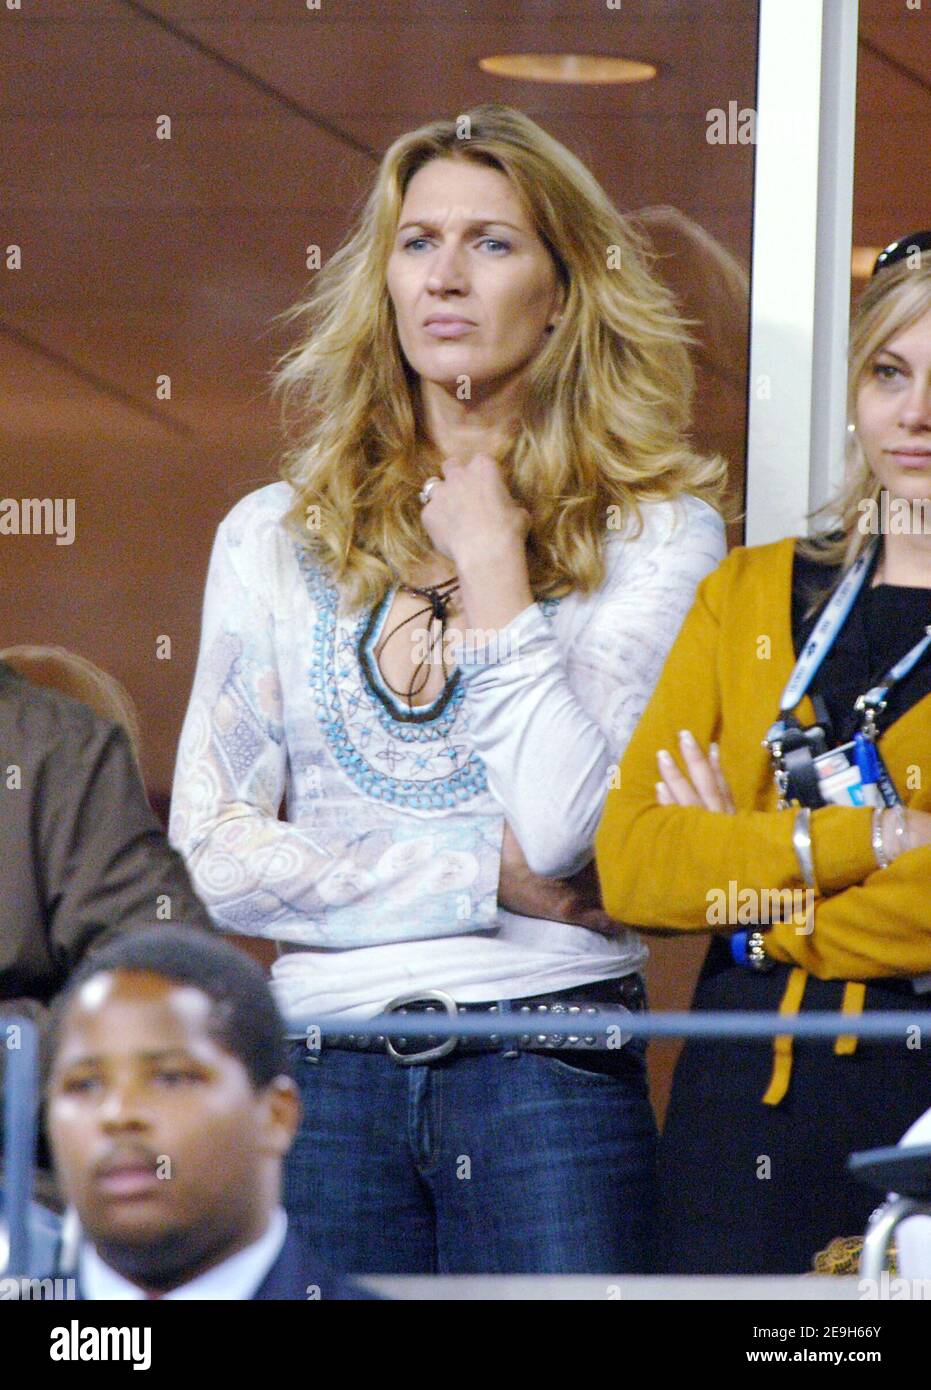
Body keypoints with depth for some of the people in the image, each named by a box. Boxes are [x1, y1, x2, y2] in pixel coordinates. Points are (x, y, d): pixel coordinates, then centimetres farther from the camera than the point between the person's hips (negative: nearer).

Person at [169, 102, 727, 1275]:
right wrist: (491, 871, -5)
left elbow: (568, 829, -11)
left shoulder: (658, 534, 2)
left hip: (550, 1074, -2)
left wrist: (493, 564, -5)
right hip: (324, 1075, 2)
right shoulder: (276, 537, 9)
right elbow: (214, 855, 3)